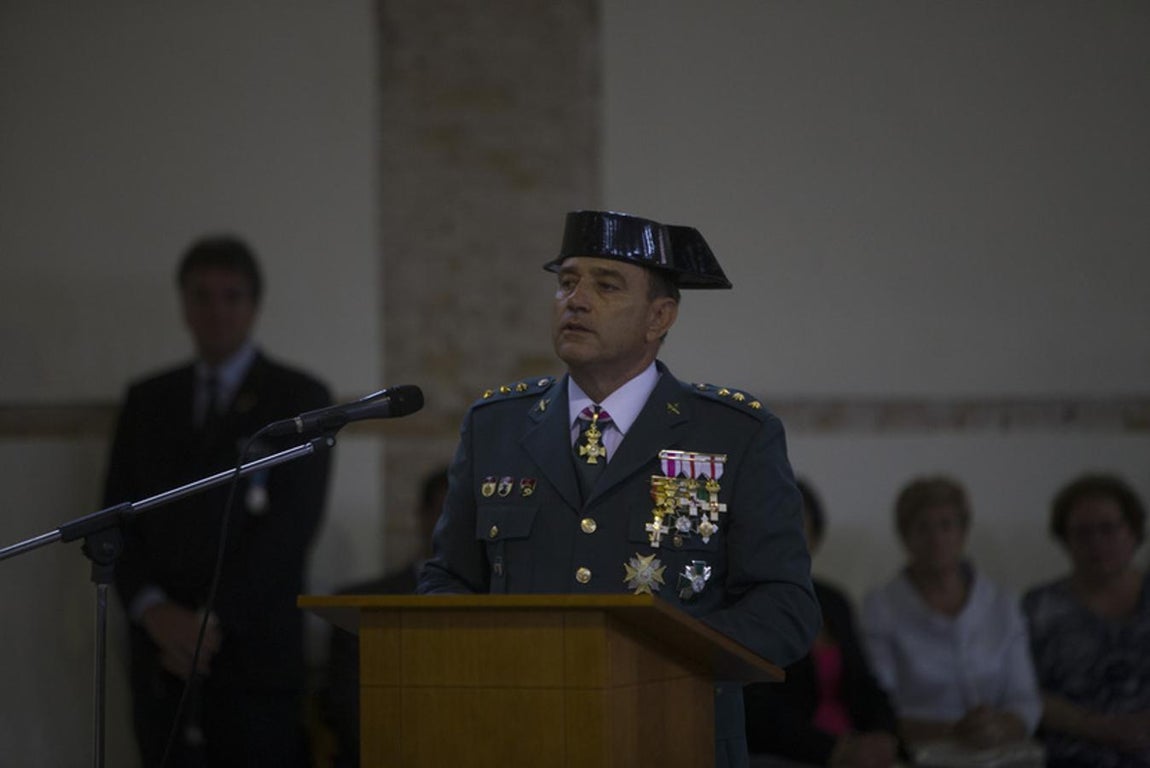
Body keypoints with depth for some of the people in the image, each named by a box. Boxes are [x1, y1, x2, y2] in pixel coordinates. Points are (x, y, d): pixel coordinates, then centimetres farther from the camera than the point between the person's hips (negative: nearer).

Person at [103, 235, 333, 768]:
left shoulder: (299, 398, 5)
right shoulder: (147, 401, 16)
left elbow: (292, 524, -5)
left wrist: (212, 620, -11)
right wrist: (155, 612, -6)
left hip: (254, 651, -3)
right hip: (162, 655, 3)